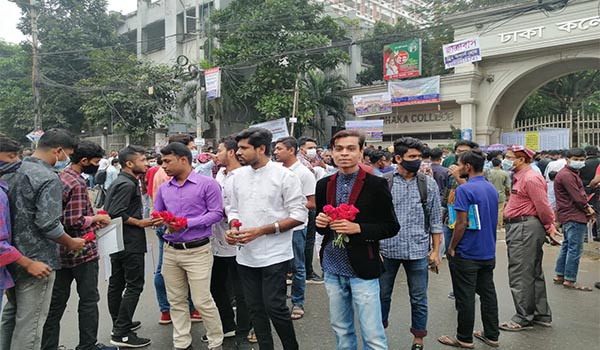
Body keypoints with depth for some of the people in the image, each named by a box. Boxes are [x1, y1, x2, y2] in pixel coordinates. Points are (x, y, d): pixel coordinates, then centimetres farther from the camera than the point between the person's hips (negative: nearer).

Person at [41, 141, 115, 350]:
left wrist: (91, 219, 10)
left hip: (62, 251, 9)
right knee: (89, 300, 5)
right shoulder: (77, 184, -20)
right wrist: (96, 218, -8)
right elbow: (76, 222, -24)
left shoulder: (60, 177, 9)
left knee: (57, 301, 14)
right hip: (82, 251, -9)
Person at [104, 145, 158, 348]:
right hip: (130, 242, -10)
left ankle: (119, 325, 28)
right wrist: (140, 223, -14)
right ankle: (122, 334, -3)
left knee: (117, 283, 15)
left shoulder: (120, 181, 14)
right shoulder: (128, 184, -17)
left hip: (119, 241, 10)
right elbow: (116, 213, -25)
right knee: (134, 286, -6)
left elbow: (111, 211, 18)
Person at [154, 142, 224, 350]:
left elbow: (217, 213, -10)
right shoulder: (164, 188, 9)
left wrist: (187, 223, -18)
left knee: (202, 301, -2)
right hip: (170, 251, 6)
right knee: (176, 301, 13)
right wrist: (164, 222, -8)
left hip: (197, 251, -5)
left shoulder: (207, 184, -8)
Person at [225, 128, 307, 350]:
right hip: (246, 255, 6)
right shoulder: (239, 176, 6)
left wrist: (261, 231, -19)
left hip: (274, 255, -5)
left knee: (274, 307, -1)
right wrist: (233, 229, -7)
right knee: (255, 308, 13)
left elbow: (299, 215, -12)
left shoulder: (284, 176, -10)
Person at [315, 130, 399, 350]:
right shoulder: (324, 185, 6)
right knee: (340, 330, 18)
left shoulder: (376, 185, -8)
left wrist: (358, 228, -19)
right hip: (332, 268, 5)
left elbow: (391, 227, -6)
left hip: (363, 268, -4)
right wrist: (321, 223, -7)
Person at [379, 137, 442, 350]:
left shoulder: (429, 184, 1)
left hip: (418, 251, 1)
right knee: (382, 295, 14)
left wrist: (435, 250, 2)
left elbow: (435, 220, 4)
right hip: (387, 250, 0)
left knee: (419, 299, 12)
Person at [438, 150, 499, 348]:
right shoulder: (492, 189, 7)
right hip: (488, 252, 8)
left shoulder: (464, 189, -17)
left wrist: (451, 248, -9)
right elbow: (492, 219, 16)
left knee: (465, 297, 3)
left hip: (466, 254, -8)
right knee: (488, 294, 15)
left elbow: (462, 223, -20)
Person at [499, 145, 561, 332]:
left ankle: (523, 319, 6)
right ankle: (542, 315, 28)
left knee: (521, 276, -4)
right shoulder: (520, 177, 16)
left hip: (524, 229, -11)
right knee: (534, 274, 17)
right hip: (521, 228, 11)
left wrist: (550, 229, -7)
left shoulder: (531, 178, -17)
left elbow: (543, 207, -17)